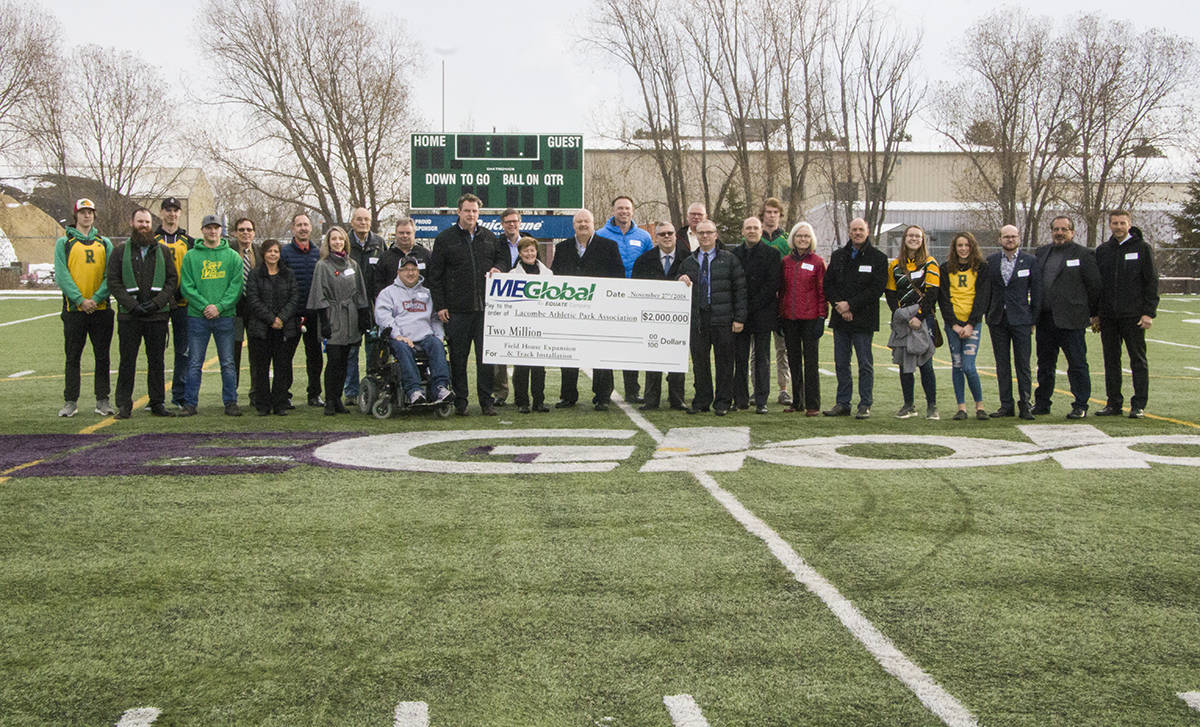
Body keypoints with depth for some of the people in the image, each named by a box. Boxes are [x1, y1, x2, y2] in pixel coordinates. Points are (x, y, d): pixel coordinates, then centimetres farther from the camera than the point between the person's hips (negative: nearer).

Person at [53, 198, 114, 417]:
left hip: (101, 309, 1)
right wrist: (80, 300, -15)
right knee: (73, 357, 3)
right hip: (74, 309, -1)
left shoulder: (104, 243, 10)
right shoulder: (64, 243, 5)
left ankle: (102, 400, 10)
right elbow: (61, 275, -4)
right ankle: (70, 401, 9)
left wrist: (96, 298, -12)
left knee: (102, 356, 4)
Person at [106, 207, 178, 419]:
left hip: (157, 315, 1)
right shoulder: (120, 252, 8)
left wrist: (157, 302, -8)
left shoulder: (163, 252, 12)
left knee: (157, 361, 6)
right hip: (128, 316, -1)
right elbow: (113, 283, 1)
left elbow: (173, 280, 7)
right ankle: (124, 405, 5)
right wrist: (131, 304, -12)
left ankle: (157, 403, 14)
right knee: (127, 361, 0)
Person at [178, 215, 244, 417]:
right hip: (197, 317, 0)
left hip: (225, 316, 0)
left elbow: (236, 285, -1)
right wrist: (204, 306, -13)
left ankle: (231, 402, 11)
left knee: (228, 363, 4)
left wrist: (220, 306, -13)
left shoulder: (233, 256, 7)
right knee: (194, 363, 2)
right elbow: (186, 286, -1)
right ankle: (190, 403, 8)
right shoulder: (191, 256, 6)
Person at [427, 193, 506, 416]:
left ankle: (486, 401, 8)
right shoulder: (445, 238, 3)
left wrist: (498, 269, -1)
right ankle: (460, 401, 12)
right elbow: (434, 274, 3)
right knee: (458, 357, 3)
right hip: (457, 309, -2)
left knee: (486, 355, 2)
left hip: (485, 308, 2)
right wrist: (440, 305, -3)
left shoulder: (489, 237, 13)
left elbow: (501, 258, 25)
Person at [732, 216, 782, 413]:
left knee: (762, 359, 0)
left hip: (762, 314, -3)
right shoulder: (734, 254, 10)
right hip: (740, 314, 3)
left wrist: (751, 306, -11)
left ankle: (761, 401, 3)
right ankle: (741, 400, 12)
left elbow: (772, 285, -7)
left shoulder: (772, 254, 1)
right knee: (740, 358, 5)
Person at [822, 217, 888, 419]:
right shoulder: (838, 256, 12)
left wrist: (850, 305, -13)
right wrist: (839, 306, -7)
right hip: (840, 319, 4)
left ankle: (865, 405, 5)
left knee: (865, 364, 0)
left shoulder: (878, 258, -1)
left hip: (864, 319, -4)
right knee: (841, 363, 8)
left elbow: (876, 289, -9)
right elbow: (828, 284, 9)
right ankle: (843, 403, 16)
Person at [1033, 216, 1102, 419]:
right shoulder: (1040, 253, 14)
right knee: (1045, 364, 12)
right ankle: (1041, 404, 21)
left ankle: (1080, 406, 3)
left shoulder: (1083, 254, -2)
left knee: (1077, 364, -2)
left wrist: (1090, 313, 1)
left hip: (1071, 319, -5)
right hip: (1045, 319, 5)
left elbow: (1094, 286, -1)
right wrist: (1035, 313, 13)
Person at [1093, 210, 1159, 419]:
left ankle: (1139, 405, 3)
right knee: (1111, 361, 7)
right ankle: (1113, 403, 14)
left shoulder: (1142, 248, 0)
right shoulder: (1102, 250, 11)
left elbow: (1152, 282, -2)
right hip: (1108, 316, 4)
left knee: (1138, 360, 1)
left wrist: (1148, 313, -9)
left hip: (1133, 315, -4)